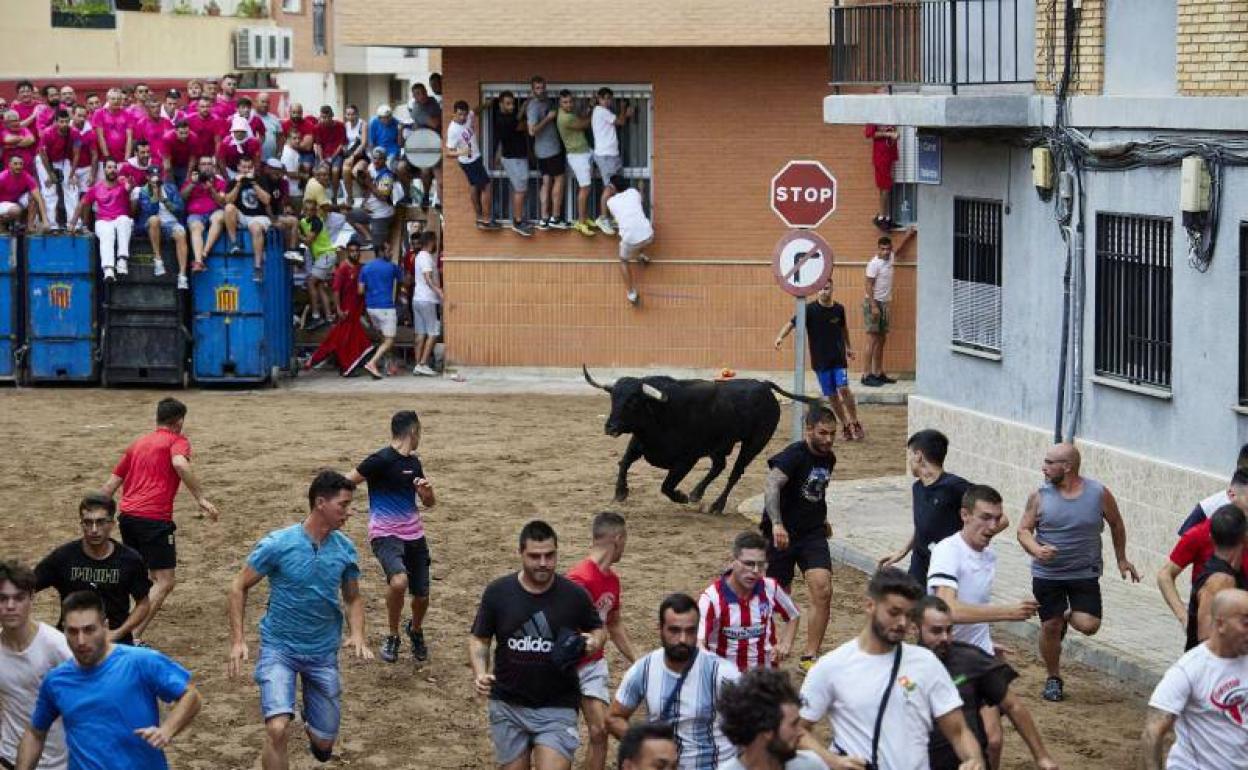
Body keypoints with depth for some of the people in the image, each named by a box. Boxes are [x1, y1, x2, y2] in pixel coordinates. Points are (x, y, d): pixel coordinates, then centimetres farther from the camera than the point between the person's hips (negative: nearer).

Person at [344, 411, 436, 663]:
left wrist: (427, 489, -3)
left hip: (414, 535, 7)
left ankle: (415, 630, 44)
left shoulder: (414, 462, 11)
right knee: (398, 580, -31)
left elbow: (429, 503, 19)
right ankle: (392, 637, -9)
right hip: (385, 535, -7)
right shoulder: (381, 460, -13)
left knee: (421, 595, 9)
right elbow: (346, 483, -10)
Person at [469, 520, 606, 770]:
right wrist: (480, 673, -13)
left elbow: (599, 629, 11)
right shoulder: (498, 592, -4)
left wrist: (594, 642, -12)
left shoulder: (574, 595, -5)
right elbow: (479, 640, 5)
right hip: (508, 707, 2)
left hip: (557, 708, -2)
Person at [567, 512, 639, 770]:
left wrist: (637, 662, 16)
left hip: (594, 664, 7)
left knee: (600, 730, 1)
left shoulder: (611, 579, 6)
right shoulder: (580, 579, -23)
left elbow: (614, 625, 18)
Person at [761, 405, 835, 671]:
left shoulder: (828, 458, 6)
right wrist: (776, 523, -47)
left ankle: (809, 658, -9)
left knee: (822, 591, -15)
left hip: (812, 533, 5)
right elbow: (771, 485, -35)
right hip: (781, 534, -5)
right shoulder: (793, 456, -18)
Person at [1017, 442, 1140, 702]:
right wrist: (1036, 549, -22)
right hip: (1047, 574, 1)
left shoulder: (1099, 493, -7)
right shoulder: (1040, 495, -6)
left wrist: (1121, 559, 16)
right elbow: (1024, 529, -1)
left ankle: (1068, 616, 24)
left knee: (1088, 626, -12)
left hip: (1085, 574, -1)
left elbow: (1116, 525, 9)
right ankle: (1054, 678, 23)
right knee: (1050, 627, 0)